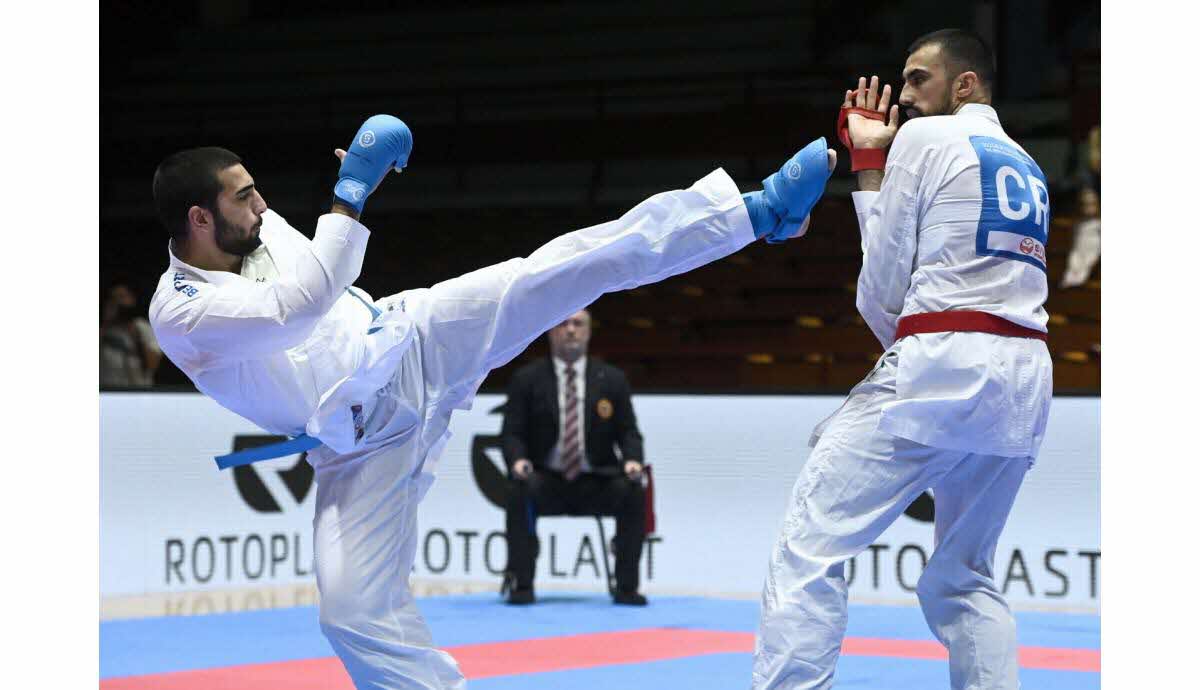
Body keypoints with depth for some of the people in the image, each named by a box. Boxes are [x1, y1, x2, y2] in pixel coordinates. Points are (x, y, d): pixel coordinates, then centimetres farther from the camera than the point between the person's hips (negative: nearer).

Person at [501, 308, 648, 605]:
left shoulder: (612, 379, 9)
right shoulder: (526, 379, 5)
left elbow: (628, 433, 8)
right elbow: (511, 433, 2)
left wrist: (632, 460, -15)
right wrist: (518, 460, -21)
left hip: (595, 483, 1)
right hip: (546, 480, -1)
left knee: (633, 491, -28)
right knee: (520, 490, -33)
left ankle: (627, 587, -22)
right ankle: (522, 585, -26)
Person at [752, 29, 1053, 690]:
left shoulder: (925, 139, 0)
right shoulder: (1025, 166, 22)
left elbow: (882, 291, 0)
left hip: (941, 370, -8)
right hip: (1023, 384, 8)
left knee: (808, 550, -9)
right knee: (963, 575, 19)